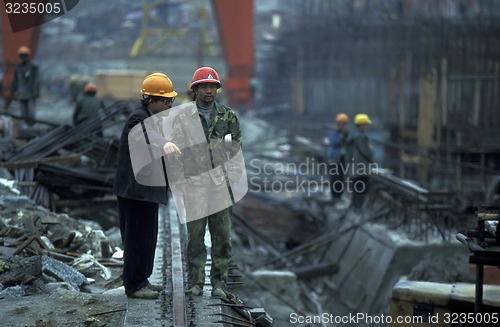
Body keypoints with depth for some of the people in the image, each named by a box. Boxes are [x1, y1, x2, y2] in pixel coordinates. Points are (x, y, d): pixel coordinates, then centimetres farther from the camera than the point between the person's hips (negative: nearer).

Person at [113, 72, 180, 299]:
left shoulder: (152, 117, 14)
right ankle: (133, 286, 4)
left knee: (147, 237, 16)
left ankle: (141, 280, 27)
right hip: (135, 189, -10)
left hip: (147, 189, 10)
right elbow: (147, 135, -42)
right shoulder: (138, 118, -18)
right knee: (137, 238, -4)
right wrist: (164, 144, -63)